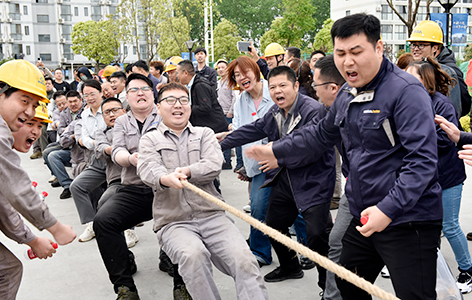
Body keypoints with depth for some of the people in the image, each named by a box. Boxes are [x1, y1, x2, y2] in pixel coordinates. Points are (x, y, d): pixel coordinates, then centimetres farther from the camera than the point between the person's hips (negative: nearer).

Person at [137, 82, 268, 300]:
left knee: (243, 259, -23)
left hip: (211, 215, 2)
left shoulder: (204, 133, 18)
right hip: (173, 221, -1)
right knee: (193, 254, -33)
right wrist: (165, 178, -30)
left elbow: (214, 165, 0)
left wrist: (187, 172, -19)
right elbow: (147, 169, -7)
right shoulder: (150, 140, 14)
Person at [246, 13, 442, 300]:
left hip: (408, 221, -8)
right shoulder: (347, 95, 10)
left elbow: (422, 160, -24)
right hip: (364, 218, 9)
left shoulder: (406, 90, -17)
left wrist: (389, 209, -32)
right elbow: (321, 134, 26)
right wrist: (277, 152, 25)